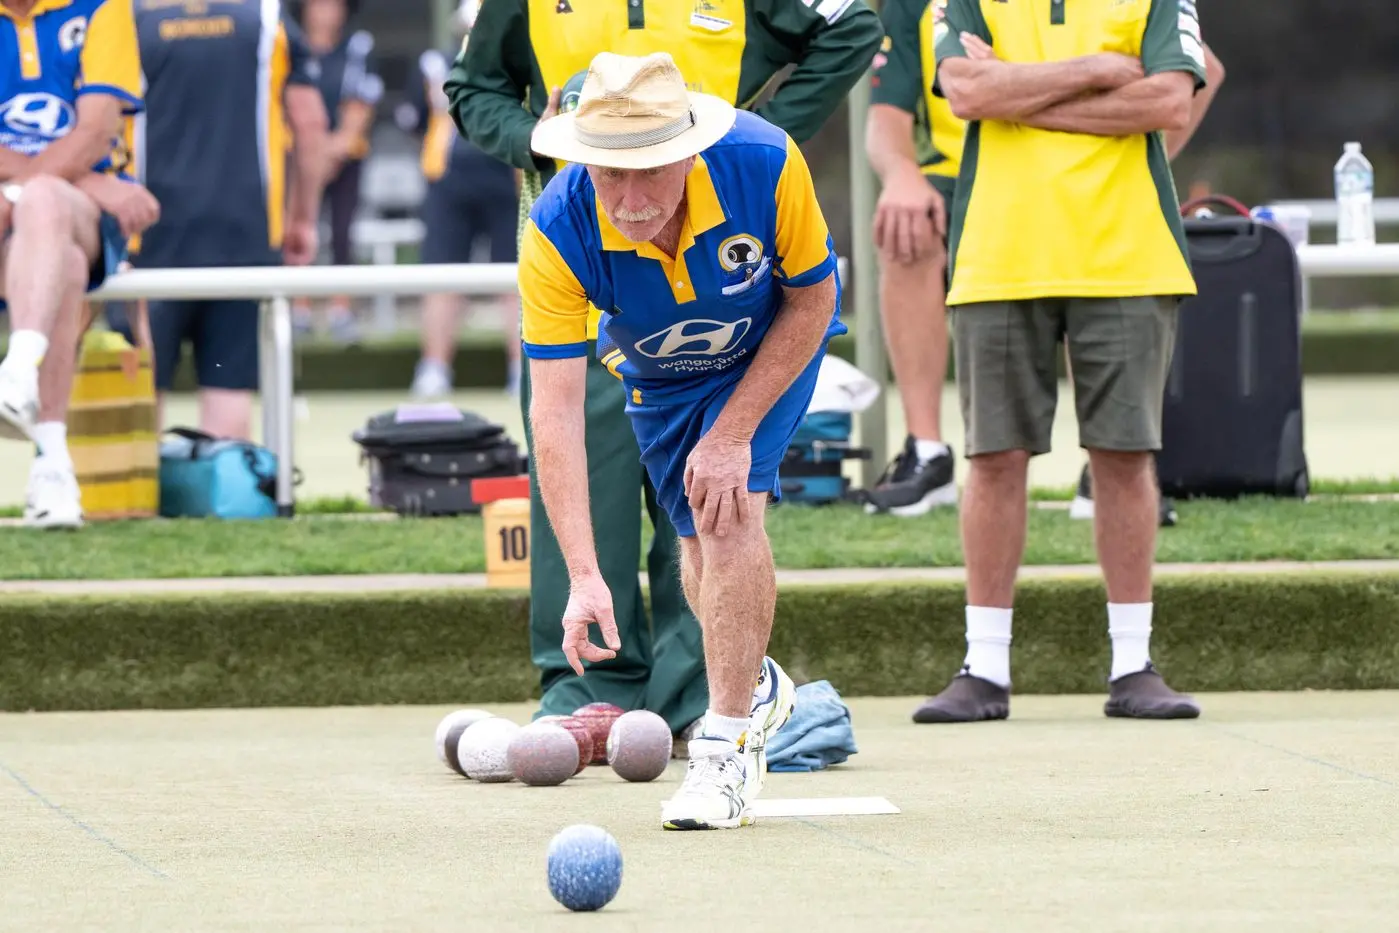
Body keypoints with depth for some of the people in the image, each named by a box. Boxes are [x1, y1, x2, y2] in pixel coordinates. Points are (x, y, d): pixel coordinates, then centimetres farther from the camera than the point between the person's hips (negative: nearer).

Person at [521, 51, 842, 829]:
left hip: (772, 347, -2)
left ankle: (728, 749, -14)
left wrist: (734, 432, -26)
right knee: (703, 541, 11)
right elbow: (556, 411, -37)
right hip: (657, 371, 2)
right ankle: (756, 685, 43)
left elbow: (812, 302, -20)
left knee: (731, 510, -22)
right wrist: (584, 575, -45)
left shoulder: (765, 165, -38)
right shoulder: (558, 235, -37)